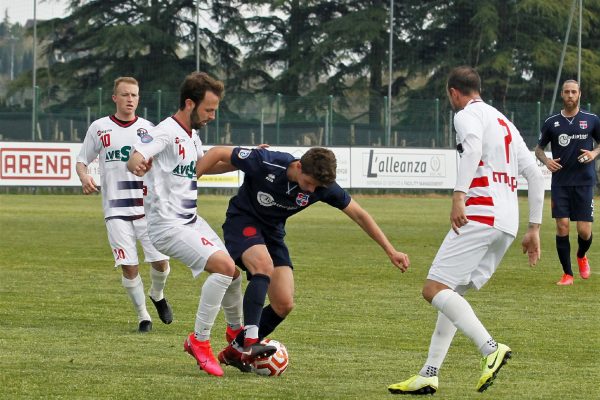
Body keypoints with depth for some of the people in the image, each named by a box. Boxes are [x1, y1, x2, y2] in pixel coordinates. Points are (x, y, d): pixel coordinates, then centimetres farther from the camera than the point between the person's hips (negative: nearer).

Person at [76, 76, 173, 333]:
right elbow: (81, 160, 9)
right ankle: (142, 316, 11)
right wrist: (84, 177, -13)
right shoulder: (99, 128, 4)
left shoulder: (148, 129, 7)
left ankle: (157, 295, 28)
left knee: (161, 262, -4)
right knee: (129, 266, -7)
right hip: (116, 210, -1)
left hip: (147, 207, 1)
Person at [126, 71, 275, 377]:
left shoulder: (191, 135, 12)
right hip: (168, 225, -10)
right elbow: (135, 157, -35)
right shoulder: (166, 132, -17)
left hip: (191, 221, 10)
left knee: (232, 270, 15)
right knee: (224, 266, -22)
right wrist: (137, 164, -60)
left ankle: (236, 331, 37)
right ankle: (199, 340, -13)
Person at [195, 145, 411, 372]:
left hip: (272, 232, 5)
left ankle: (235, 351, 10)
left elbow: (358, 214, -7)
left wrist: (391, 251, -7)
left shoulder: (323, 186, -17)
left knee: (284, 304, -6)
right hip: (242, 221, -5)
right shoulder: (266, 163, -29)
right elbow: (218, 153, -19)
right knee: (264, 266, -35)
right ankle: (250, 339, -38)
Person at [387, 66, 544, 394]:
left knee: (434, 289, -11)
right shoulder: (505, 123, 27)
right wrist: (534, 228, 24)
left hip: (480, 216, -9)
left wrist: (459, 196, -32)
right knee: (452, 293, 15)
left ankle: (491, 348, -27)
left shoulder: (468, 114, 2)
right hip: (507, 225, 9)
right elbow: (534, 174, 23)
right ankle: (428, 376, 10)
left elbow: (473, 148, -22)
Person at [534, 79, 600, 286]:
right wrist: (546, 160, -7)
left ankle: (581, 256, 31)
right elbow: (539, 148, 14)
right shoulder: (551, 122, 4)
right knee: (562, 226, -8)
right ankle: (567, 274, 4)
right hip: (560, 182, 0)